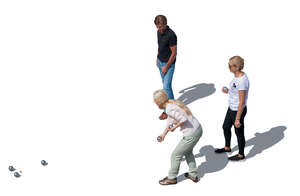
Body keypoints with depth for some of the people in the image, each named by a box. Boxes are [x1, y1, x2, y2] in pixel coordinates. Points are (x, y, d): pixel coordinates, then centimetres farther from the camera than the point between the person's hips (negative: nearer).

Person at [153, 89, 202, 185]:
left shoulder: (170, 109, -20)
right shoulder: (173, 103, 11)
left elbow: (183, 119, -28)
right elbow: (170, 120, 23)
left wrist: (174, 127, -10)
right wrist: (164, 134, 32)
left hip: (191, 135, -9)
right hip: (198, 129, 9)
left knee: (175, 155, 11)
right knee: (188, 152, 31)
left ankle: (172, 178, 29)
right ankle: (193, 175, 42)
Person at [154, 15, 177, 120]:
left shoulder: (171, 35, -25)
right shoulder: (159, 32, 0)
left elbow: (174, 53, -21)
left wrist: (166, 66, -17)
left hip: (168, 64, -8)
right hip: (160, 62, 8)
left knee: (166, 86, -6)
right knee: (165, 84, 17)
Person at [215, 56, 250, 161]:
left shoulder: (242, 81, -29)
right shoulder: (237, 75, -1)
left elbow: (242, 102, -25)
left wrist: (237, 119, -21)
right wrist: (228, 91, -2)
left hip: (238, 111, -9)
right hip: (231, 108, 10)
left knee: (239, 132, 11)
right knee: (226, 127, 25)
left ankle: (241, 155, 32)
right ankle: (227, 147, 49)